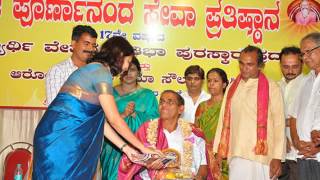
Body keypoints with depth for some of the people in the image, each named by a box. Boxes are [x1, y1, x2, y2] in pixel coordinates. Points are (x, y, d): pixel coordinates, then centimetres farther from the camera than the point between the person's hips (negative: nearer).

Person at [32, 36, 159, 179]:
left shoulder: (93, 70, 19)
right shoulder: (102, 71, -10)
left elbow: (97, 121, 15)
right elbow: (114, 119, -12)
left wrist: (124, 147, 14)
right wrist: (143, 148, -4)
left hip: (60, 135, 9)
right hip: (61, 137, -9)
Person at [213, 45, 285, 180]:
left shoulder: (271, 88, -3)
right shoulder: (232, 87, 10)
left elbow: (279, 123, -4)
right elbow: (224, 120, 11)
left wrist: (277, 157, -8)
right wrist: (219, 152, 9)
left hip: (262, 156, -3)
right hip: (236, 156, 3)